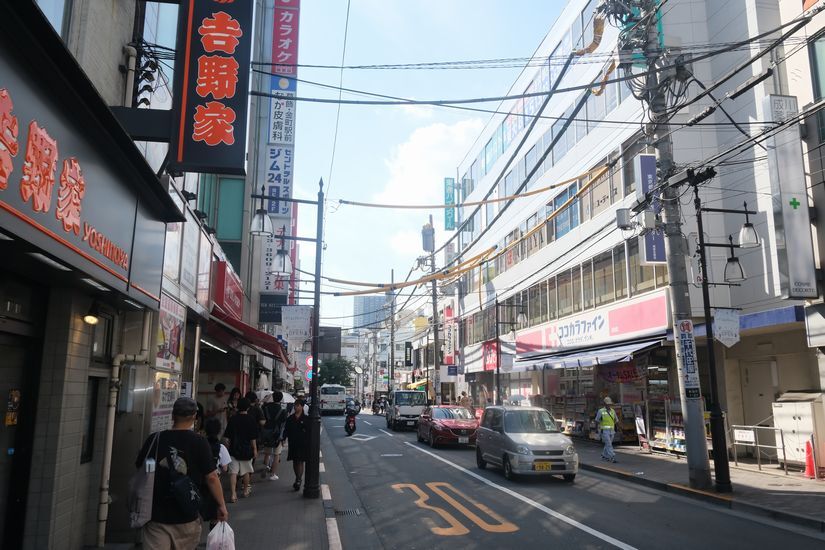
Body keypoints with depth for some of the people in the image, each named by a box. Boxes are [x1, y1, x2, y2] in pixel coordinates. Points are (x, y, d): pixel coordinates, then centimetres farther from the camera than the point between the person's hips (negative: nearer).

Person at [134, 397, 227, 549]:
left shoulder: (154, 439, -3)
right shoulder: (199, 442, -10)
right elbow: (211, 477, -11)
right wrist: (221, 505, -1)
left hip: (156, 515, 1)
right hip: (186, 517, -1)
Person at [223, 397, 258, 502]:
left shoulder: (232, 419, -2)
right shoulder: (251, 420, -9)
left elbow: (228, 436, 5)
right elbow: (253, 438, -8)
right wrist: (255, 449, 0)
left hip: (234, 449, 1)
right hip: (246, 449, -1)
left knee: (233, 472, -1)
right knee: (246, 471, 16)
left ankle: (233, 494, -10)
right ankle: (246, 490, 31)